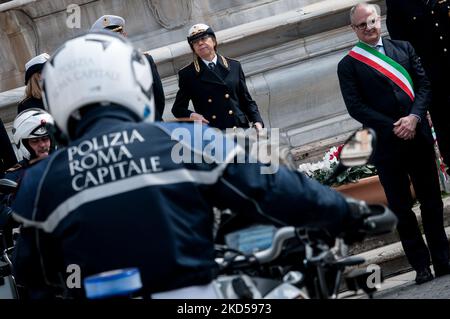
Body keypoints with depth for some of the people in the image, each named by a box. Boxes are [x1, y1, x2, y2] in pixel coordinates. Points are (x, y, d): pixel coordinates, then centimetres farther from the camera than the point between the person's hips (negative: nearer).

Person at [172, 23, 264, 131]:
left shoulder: (234, 66, 15)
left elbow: (247, 100, 17)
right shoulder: (187, 74, 9)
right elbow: (178, 108, 13)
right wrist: (191, 115, -7)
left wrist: (257, 121, 1)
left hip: (240, 128, 1)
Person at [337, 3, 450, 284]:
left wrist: (415, 117, -12)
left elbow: (424, 84, 5)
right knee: (401, 208, 2)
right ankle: (421, 266, 7)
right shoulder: (348, 65, 1)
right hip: (386, 144, -3)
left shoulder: (403, 48, 10)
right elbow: (356, 107, -5)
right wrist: (394, 127, -13)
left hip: (418, 135, 3)